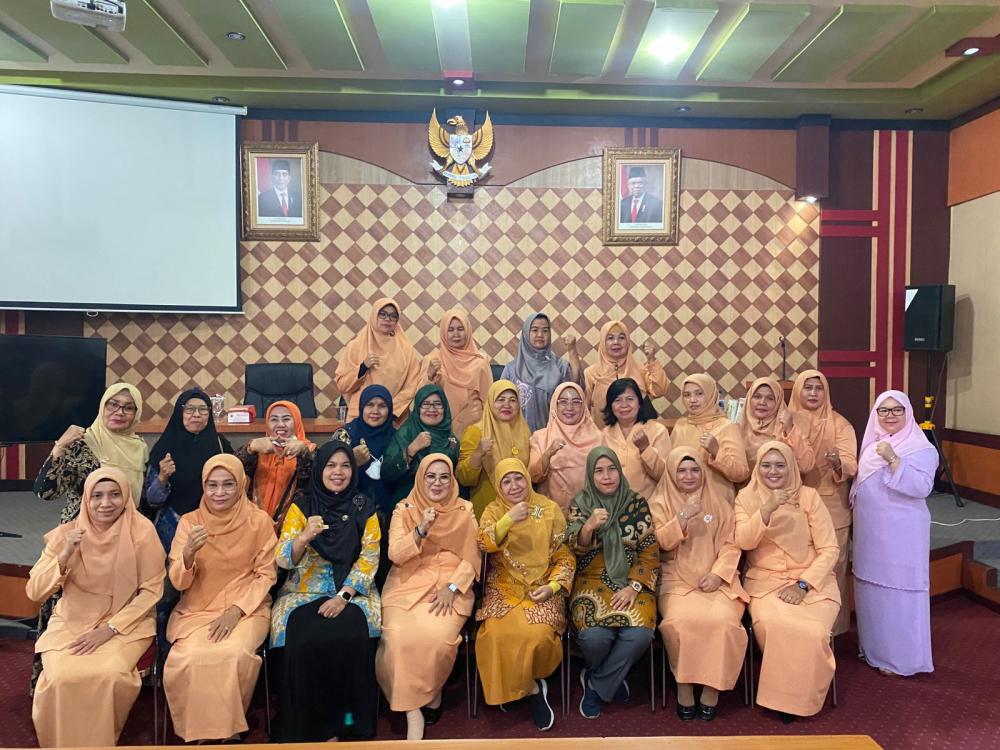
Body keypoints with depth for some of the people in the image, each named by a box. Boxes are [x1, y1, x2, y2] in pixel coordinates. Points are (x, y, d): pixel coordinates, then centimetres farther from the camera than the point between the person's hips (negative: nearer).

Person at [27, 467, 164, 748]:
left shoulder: (141, 531, -10)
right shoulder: (66, 533, -4)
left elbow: (151, 590, -8)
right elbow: (34, 593, -7)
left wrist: (109, 628, -15)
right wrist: (65, 555, -23)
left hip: (126, 623, -2)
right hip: (72, 623, 2)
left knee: (107, 675, -28)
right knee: (61, 677, -25)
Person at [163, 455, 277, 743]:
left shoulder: (259, 520, -5)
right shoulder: (189, 521, -1)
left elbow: (266, 575, -2)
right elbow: (178, 583, -4)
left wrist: (236, 610, -15)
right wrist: (189, 552, -25)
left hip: (247, 607, -1)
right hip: (197, 608, 2)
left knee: (233, 655, -30)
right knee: (189, 658, -27)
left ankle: (229, 727, -3)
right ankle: (198, 730, -1)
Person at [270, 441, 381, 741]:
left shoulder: (364, 507, 3)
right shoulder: (301, 505, 2)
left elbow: (369, 558, -2)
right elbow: (283, 560, -6)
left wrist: (343, 596, -15)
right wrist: (304, 537, -27)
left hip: (351, 590, 0)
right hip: (305, 591, 0)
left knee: (351, 638, -28)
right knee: (304, 641, -28)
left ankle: (348, 718, -8)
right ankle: (309, 722, -7)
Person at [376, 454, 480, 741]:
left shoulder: (464, 511, 6)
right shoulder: (403, 510, 6)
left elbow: (471, 559, 2)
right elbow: (395, 554, -5)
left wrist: (451, 588, -13)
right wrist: (420, 531, -21)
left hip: (451, 588, 0)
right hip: (408, 586, 1)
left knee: (437, 637, -27)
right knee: (399, 639, -28)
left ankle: (432, 694, 4)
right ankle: (413, 712, -12)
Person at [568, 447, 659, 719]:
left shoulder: (637, 503, 3)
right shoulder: (580, 503, 2)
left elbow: (650, 551, 1)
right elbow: (575, 548, -6)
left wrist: (633, 587, -11)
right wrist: (589, 526, -27)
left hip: (630, 581, 1)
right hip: (593, 580, -1)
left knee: (640, 633, -27)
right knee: (595, 635, -28)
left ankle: (597, 683, 1)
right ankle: (612, 678, 11)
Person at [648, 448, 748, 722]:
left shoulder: (719, 504, 13)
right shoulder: (659, 503, 7)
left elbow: (730, 545, 7)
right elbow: (661, 542, -5)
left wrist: (718, 573, -9)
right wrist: (682, 518, -19)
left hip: (715, 580, 2)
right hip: (676, 581, -1)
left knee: (722, 620, -28)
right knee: (679, 621, -30)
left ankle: (712, 686, -8)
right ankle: (683, 684, -10)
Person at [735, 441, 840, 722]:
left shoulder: (809, 496, 1)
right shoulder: (746, 497, 3)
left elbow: (829, 549, -2)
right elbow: (744, 542, -12)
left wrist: (803, 584, -14)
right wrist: (767, 509, -24)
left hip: (811, 581, 0)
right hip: (765, 582, 0)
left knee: (810, 631, -27)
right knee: (773, 626, -30)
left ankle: (800, 698, -1)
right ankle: (781, 695, -5)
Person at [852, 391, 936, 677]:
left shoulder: (921, 448, -11)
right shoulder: (871, 443, 10)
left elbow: (922, 487, -23)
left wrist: (893, 459, -29)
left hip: (901, 533, -7)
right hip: (870, 531, 7)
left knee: (898, 591, 0)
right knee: (871, 588, 15)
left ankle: (901, 656, 14)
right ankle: (874, 648, 30)